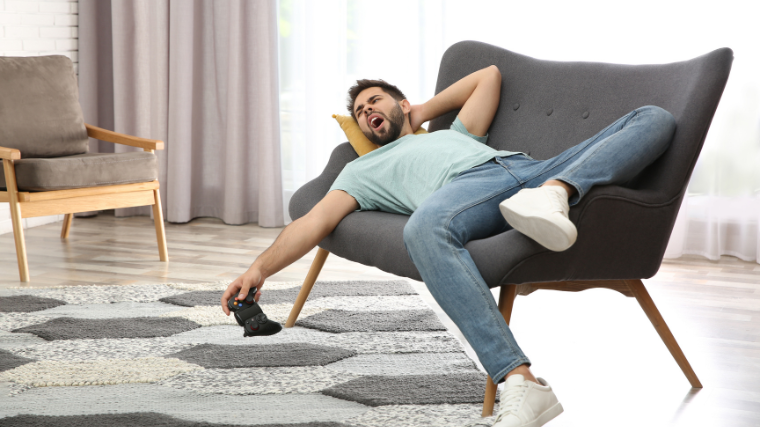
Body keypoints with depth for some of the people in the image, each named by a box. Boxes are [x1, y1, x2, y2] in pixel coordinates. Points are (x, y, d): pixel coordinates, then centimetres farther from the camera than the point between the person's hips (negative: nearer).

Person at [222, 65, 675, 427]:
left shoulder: (456, 133, 46)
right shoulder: (363, 169, 35)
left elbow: (490, 74, 50)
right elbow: (316, 222, 21)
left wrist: (425, 110, 45)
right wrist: (259, 269, 5)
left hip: (533, 168, 4)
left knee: (655, 119, -9)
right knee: (424, 227, -44)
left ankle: (554, 194, -42)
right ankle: (520, 383, -53)